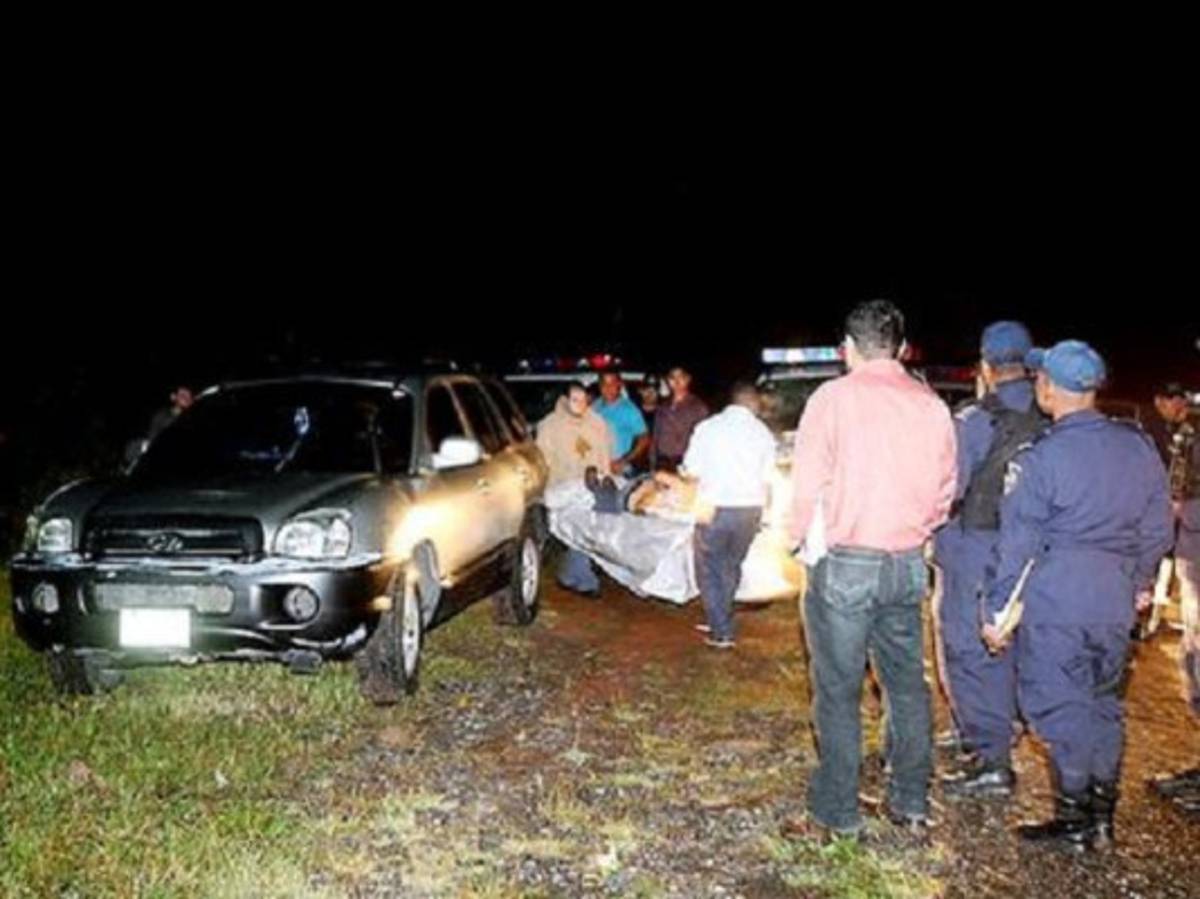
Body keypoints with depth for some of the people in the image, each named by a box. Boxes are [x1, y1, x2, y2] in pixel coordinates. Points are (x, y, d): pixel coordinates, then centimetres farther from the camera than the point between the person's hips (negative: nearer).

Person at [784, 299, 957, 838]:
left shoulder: (834, 397, -9)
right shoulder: (932, 406, 4)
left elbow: (807, 484, -11)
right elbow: (944, 492, 9)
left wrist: (803, 537, 5)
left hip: (843, 565, -5)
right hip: (908, 565, 5)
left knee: (838, 692, 3)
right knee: (907, 684, 16)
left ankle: (835, 814, 11)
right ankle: (912, 804, 26)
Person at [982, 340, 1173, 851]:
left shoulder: (1037, 459, -14)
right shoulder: (1139, 446, 3)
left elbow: (1017, 544, -12)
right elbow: (1157, 527, 12)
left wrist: (997, 611, -5)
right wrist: (1141, 580, 26)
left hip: (1055, 601, -6)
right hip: (1116, 600, 6)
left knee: (1059, 706, 4)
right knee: (1103, 701, 17)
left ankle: (1075, 823, 12)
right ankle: (1102, 814, 25)